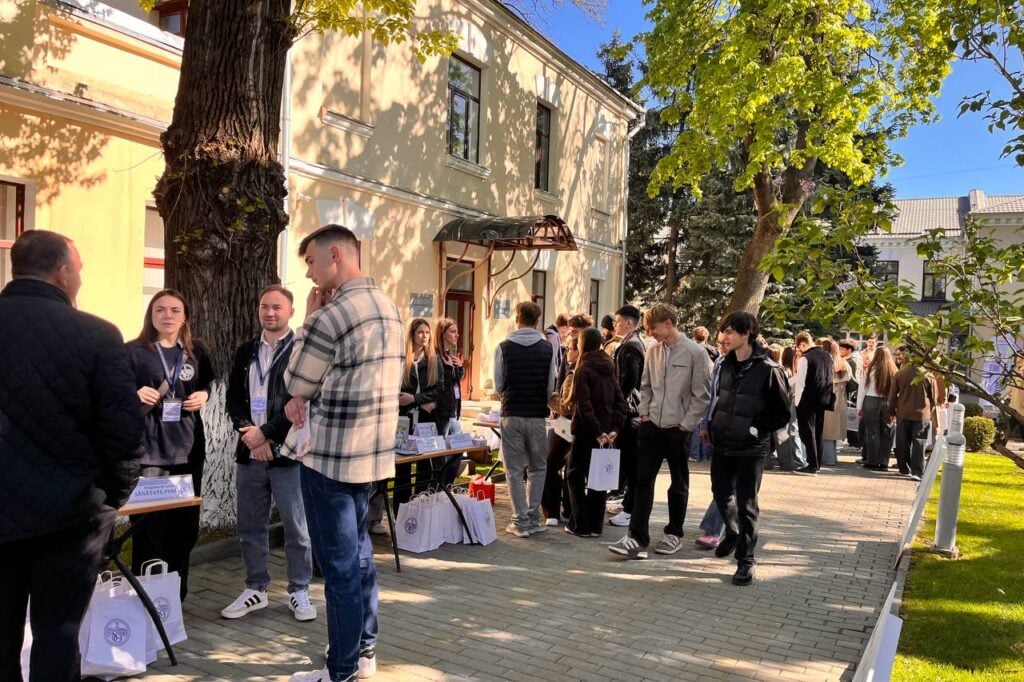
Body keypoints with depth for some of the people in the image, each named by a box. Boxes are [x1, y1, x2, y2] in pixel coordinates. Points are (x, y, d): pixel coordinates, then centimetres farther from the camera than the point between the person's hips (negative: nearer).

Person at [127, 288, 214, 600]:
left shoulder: (197, 351, 8)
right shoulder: (133, 351, -3)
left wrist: (204, 395, 0)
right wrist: (136, 396, -18)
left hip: (188, 448, 4)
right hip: (147, 449, -4)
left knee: (185, 526, 10)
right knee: (148, 526, -5)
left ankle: (176, 595, 25)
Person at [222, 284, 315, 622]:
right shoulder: (245, 352, 13)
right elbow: (234, 398, 9)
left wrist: (266, 434, -15)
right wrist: (248, 432, -8)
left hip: (288, 453, -5)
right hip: (249, 453, 5)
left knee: (296, 528, 4)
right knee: (250, 527, 13)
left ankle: (299, 592, 18)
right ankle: (255, 589, 28)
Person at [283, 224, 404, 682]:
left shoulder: (329, 315, -19)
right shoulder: (388, 308, 9)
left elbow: (293, 382, -5)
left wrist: (307, 321, 1)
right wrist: (308, 396, 6)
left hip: (330, 455, -8)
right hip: (373, 451, 8)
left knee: (338, 563, 2)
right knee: (358, 551, 19)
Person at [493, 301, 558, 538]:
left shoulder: (504, 347, -3)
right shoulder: (547, 348, -2)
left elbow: (498, 384, 1)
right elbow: (551, 386, 1)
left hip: (511, 415, -1)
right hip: (538, 416, 1)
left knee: (515, 470, 6)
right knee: (537, 468, 15)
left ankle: (521, 522, 8)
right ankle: (533, 518, 15)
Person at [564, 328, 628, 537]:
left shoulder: (583, 369, -11)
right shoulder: (608, 369, 10)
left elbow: (584, 405, -20)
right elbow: (620, 402, 5)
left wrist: (597, 431, -18)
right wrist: (614, 428, -1)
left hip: (587, 432, -6)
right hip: (605, 432, 6)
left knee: (575, 475, 5)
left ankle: (581, 525, 3)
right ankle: (595, 525, 16)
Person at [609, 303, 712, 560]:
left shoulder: (695, 353, -10)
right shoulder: (653, 352, 5)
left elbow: (701, 395, -9)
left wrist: (686, 424, -11)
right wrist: (644, 413, 5)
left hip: (679, 429, -4)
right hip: (652, 426, 4)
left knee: (679, 484, 11)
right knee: (643, 480, -1)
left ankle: (674, 534, 26)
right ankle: (637, 538, 0)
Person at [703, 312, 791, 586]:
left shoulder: (768, 370, -14)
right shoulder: (726, 364, 5)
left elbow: (782, 414, -8)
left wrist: (755, 429, -14)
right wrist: (711, 427, 9)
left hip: (751, 449, -6)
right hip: (723, 444, 6)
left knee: (746, 504, 2)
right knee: (721, 493, 18)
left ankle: (745, 560, 15)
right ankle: (733, 533, 44)